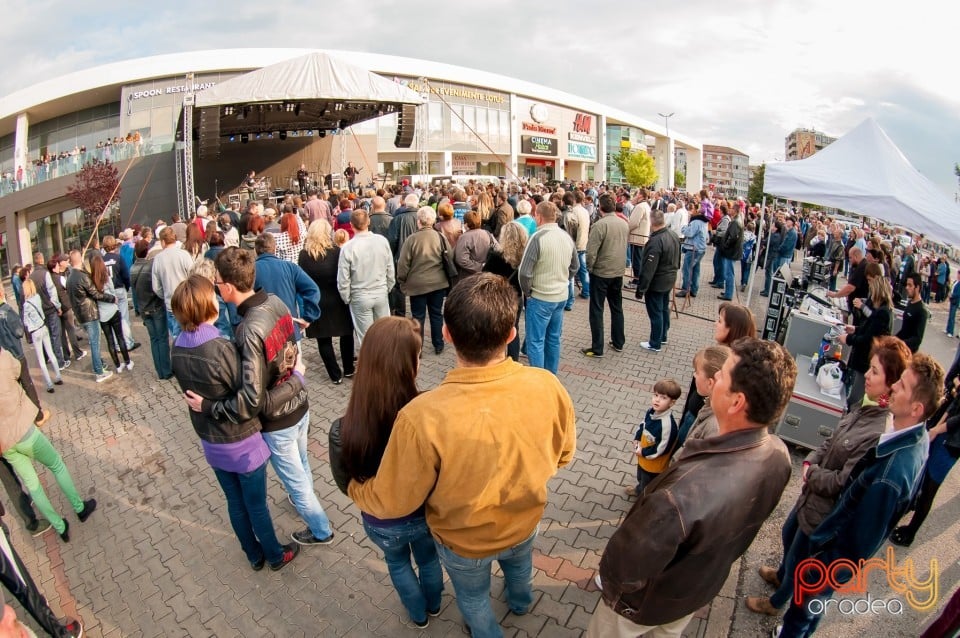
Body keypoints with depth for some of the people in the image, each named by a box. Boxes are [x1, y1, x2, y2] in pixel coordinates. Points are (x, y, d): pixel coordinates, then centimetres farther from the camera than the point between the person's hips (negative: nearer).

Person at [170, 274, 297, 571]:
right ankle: (276, 555, 37)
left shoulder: (177, 348, -8)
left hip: (210, 442, 6)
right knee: (256, 505, 15)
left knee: (235, 503, 23)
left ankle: (254, 555, 44)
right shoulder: (221, 349, -30)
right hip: (242, 443, -6)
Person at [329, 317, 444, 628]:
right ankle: (433, 605, 63)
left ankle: (419, 614, 60)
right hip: (425, 514, 0)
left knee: (398, 563, 34)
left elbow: (346, 485, -12)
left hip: (382, 524, 0)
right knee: (428, 558, 34)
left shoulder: (343, 431, -33)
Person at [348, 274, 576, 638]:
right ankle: (521, 602, 70)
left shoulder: (423, 417, -41)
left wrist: (353, 489, -2)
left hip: (465, 541, -3)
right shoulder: (547, 387, -30)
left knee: (473, 597, 32)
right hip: (525, 522, 4)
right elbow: (563, 454, -10)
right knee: (518, 563, 39)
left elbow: (391, 502, -24)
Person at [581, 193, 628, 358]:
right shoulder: (625, 224, 3)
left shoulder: (600, 224, -19)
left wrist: (589, 268, -5)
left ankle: (597, 348, 5)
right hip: (618, 272, 7)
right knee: (617, 308, 17)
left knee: (596, 310, 2)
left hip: (601, 272, -6)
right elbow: (624, 246, 13)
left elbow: (591, 252, -20)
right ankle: (618, 343, 27)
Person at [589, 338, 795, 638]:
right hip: (707, 583, 6)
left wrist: (609, 581, -12)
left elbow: (624, 568, -35)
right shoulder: (779, 455, -23)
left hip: (650, 600, -5)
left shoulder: (683, 494, -50)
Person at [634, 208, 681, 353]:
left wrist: (641, 288, -21)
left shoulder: (655, 241, -27)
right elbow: (677, 261, 15)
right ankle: (662, 337, 36)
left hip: (656, 283, -9)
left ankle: (655, 344, 12)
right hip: (669, 280, 9)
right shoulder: (673, 236, 3)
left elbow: (648, 269, -27)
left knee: (656, 313, 1)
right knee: (664, 309, 21)